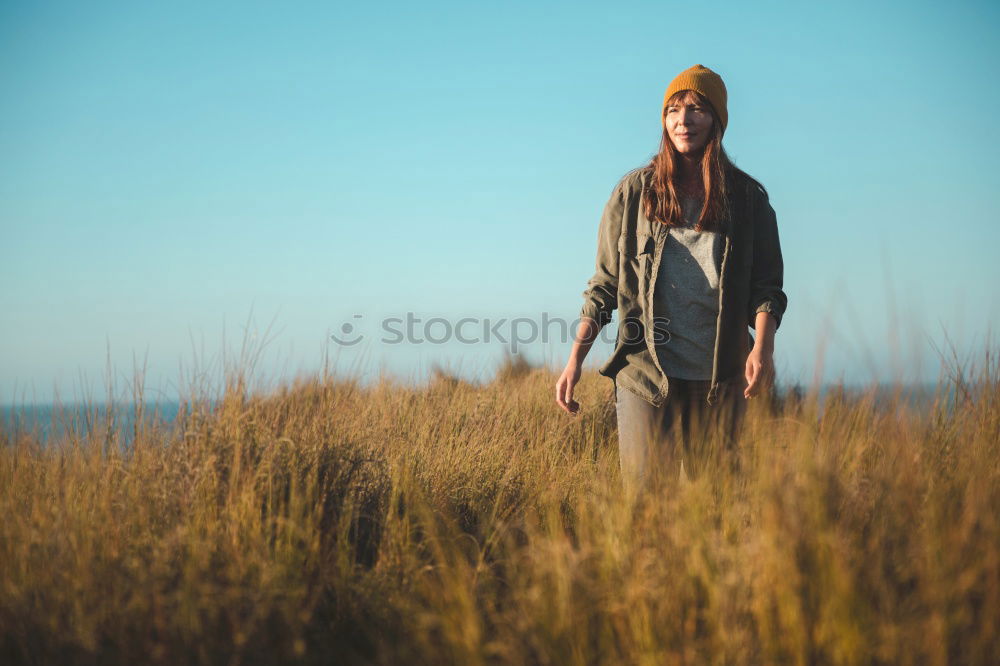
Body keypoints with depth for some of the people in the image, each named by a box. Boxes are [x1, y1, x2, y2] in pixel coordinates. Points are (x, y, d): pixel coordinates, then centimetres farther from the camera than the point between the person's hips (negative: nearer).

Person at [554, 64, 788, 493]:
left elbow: (767, 284, 3)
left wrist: (763, 347, -15)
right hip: (645, 375, -1)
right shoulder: (634, 192, 5)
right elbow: (604, 284, 7)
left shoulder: (748, 198, 6)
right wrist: (575, 360, 0)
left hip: (720, 380, 1)